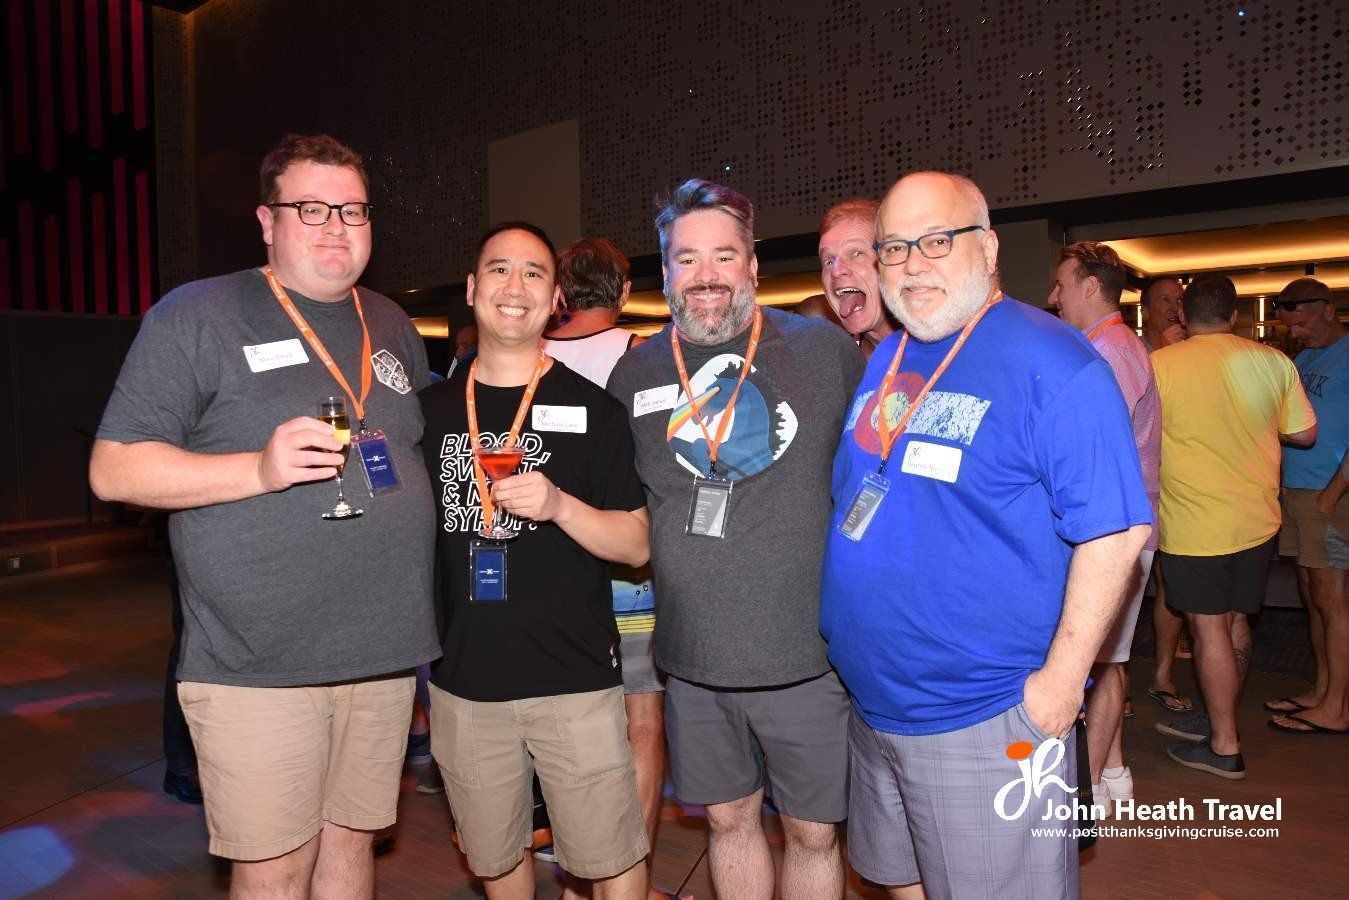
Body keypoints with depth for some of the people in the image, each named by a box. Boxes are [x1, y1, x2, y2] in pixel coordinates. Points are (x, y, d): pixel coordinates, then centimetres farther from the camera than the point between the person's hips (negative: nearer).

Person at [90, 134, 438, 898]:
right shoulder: (197, 316, -3)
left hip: (386, 654, 5)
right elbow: (114, 470, -5)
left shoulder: (393, 326, 13)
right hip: (259, 664, -4)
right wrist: (261, 468, -21)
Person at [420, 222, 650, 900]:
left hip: (575, 678, -3)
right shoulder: (431, 408, 7)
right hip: (463, 679, 4)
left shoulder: (591, 407, -3)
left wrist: (558, 504, -21)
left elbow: (636, 544, -5)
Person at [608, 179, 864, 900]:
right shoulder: (634, 373, 4)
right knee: (729, 820, 19)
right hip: (691, 656, 3)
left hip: (808, 652, -2)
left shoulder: (825, 350, -4)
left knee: (813, 834, 13)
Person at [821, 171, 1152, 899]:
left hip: (989, 724, -7)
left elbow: (1113, 531, -17)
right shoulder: (883, 361, 8)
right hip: (874, 704, 7)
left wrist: (1062, 678, -18)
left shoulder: (1051, 362, -15)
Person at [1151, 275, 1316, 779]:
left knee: (1209, 628, 3)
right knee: (1235, 622, 16)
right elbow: (1305, 433, 7)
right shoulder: (1272, 361, 0)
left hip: (1193, 523, -5)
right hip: (1256, 519, 5)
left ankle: (1224, 746, 12)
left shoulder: (1159, 365, -12)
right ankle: (1219, 720, 31)